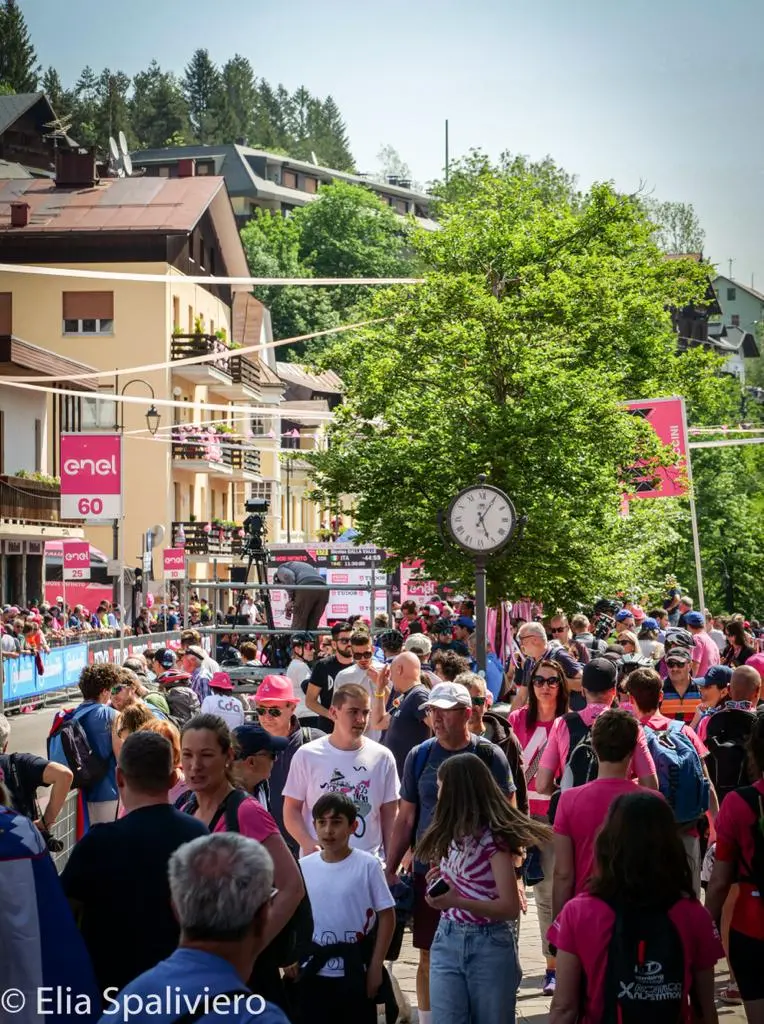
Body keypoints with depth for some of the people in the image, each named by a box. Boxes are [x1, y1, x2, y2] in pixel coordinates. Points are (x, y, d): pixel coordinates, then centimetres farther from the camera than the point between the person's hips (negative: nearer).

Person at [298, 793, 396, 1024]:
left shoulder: (367, 865, -9)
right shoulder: (303, 867, 0)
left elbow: (386, 916, -5)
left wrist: (376, 967, -6)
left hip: (355, 973, -3)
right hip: (314, 973, 3)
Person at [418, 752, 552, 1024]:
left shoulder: (493, 839, -15)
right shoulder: (452, 834, 9)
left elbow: (511, 908, -19)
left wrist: (456, 901, -28)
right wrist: (440, 880, 1)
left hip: (489, 946, -6)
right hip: (447, 940, 6)